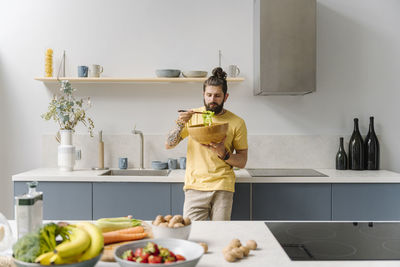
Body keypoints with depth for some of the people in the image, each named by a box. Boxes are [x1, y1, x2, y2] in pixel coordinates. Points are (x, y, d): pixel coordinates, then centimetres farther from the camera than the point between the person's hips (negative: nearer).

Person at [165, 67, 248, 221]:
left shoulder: (237, 123, 2)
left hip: (222, 187, 0)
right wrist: (180, 124, -11)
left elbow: (242, 162, 4)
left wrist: (224, 154, -15)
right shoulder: (192, 116, 6)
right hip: (195, 186, 1)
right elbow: (168, 145, 6)